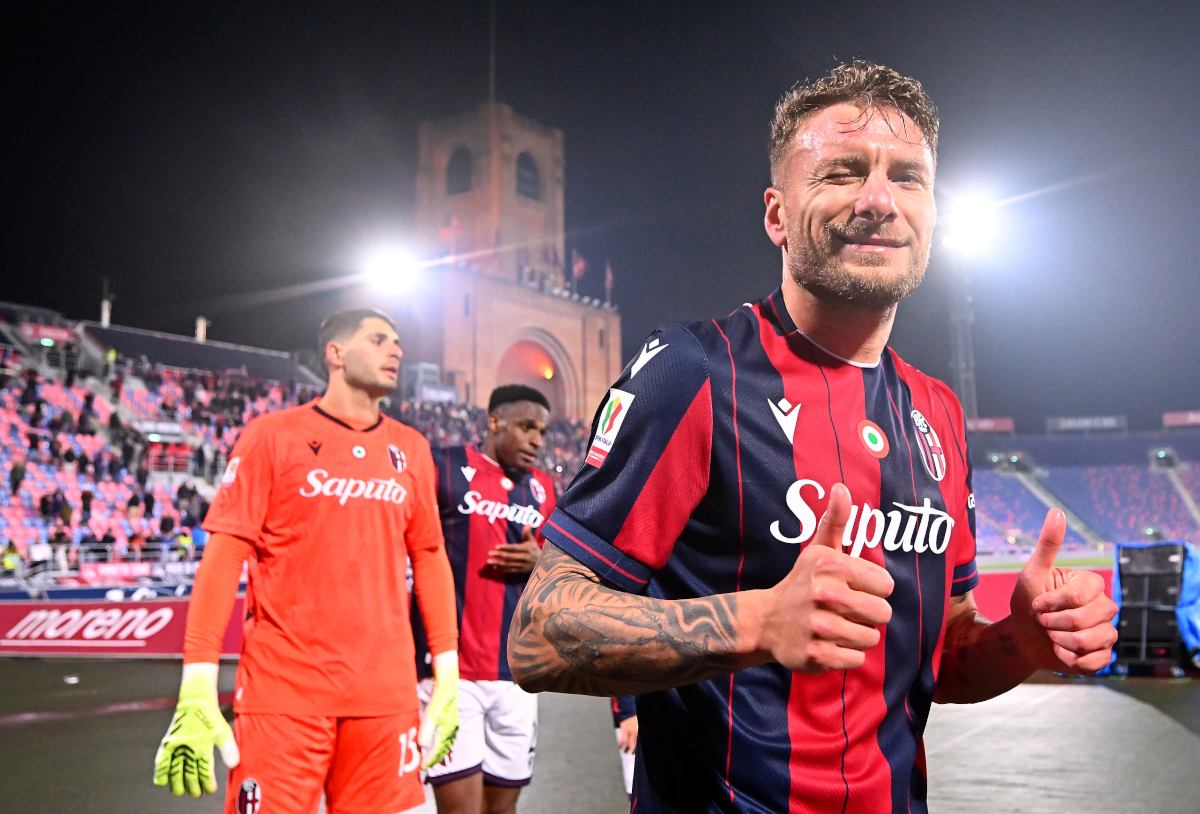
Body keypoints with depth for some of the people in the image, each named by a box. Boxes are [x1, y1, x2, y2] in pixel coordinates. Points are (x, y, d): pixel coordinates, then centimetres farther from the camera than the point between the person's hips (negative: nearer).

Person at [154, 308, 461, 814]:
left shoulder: (410, 449, 11)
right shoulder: (273, 435, 0)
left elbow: (430, 559, 14)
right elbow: (225, 554, -4)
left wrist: (447, 677, 9)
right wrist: (197, 689, -10)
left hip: (386, 692, 3)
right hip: (283, 691, -3)